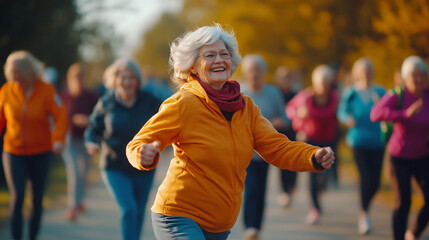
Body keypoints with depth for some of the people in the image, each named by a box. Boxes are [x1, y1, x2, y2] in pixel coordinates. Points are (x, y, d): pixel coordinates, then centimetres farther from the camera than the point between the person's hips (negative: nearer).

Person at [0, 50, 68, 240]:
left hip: (40, 153, 0)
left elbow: (60, 117, -13)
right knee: (17, 197, -13)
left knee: (37, 198, 11)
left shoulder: (46, 90, -10)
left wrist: (58, 139, -28)